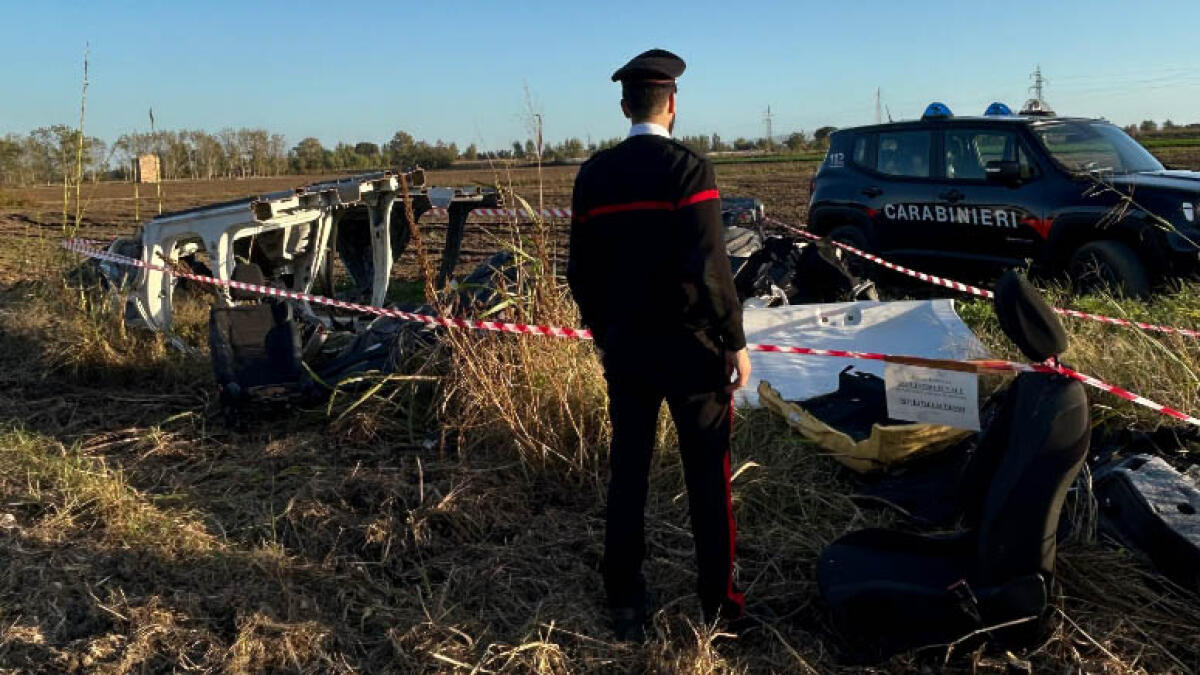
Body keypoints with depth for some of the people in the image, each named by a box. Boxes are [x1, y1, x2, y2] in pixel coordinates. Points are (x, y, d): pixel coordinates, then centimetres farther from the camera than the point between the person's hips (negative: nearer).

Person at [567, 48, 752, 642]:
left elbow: (581, 272, 7)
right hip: (688, 345, -4)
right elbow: (708, 268, -18)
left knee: (627, 473, 12)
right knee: (707, 475, 9)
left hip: (624, 346, 4)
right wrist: (734, 341, -9)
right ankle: (717, 601, 20)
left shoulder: (592, 175, 4)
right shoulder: (687, 167, -12)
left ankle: (625, 608, 20)